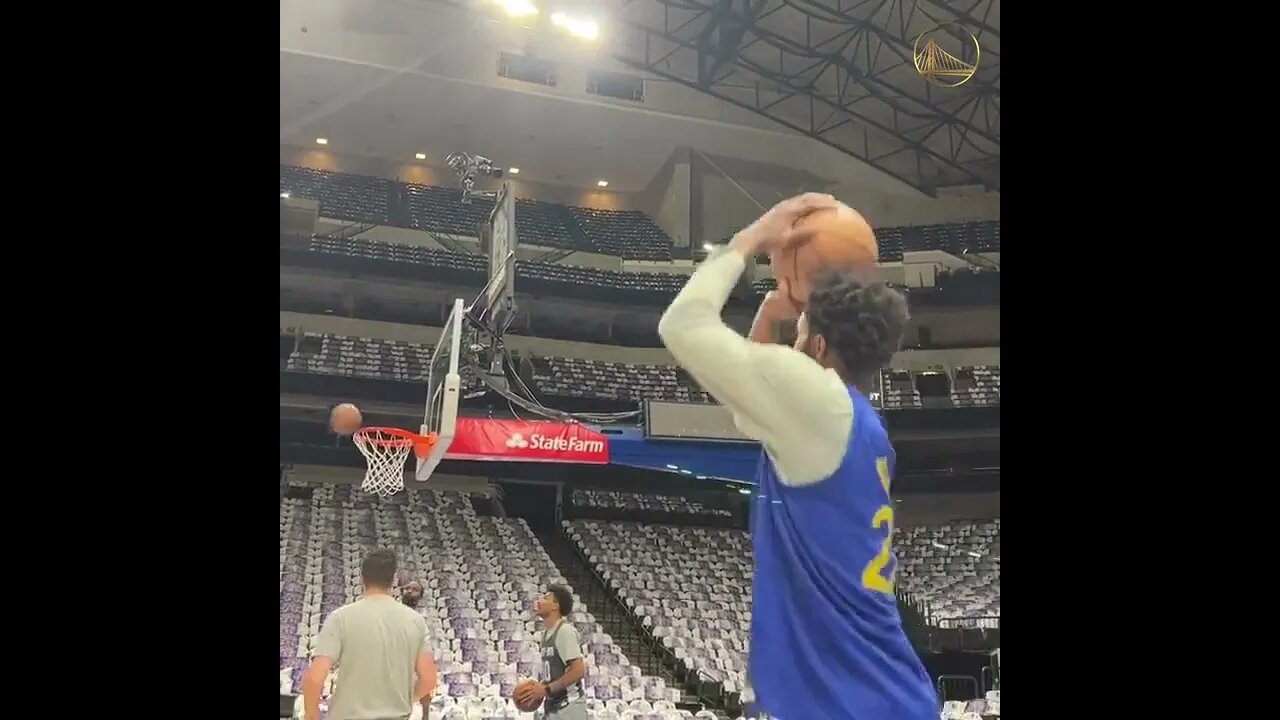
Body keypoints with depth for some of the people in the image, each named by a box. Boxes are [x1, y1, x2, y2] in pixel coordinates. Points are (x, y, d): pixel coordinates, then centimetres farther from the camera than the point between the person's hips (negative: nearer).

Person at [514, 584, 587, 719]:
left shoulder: (565, 630, -15)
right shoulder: (547, 633, 13)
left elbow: (578, 670, -22)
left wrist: (546, 689, -20)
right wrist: (539, 687, 5)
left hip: (569, 706, -9)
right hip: (552, 707, 9)